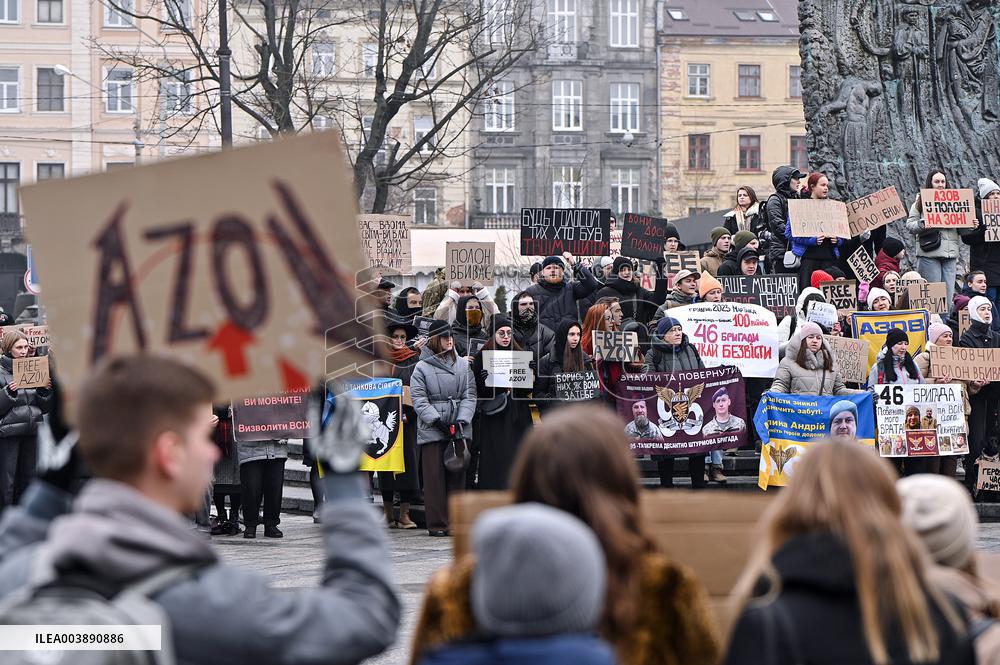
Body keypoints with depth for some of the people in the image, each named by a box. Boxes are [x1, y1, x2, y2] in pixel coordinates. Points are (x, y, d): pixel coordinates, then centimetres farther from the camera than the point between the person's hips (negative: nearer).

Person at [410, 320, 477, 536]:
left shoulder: (463, 365, 11)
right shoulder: (422, 368, 2)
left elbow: (469, 396, 7)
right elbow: (419, 399, -3)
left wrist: (461, 420, -8)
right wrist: (437, 420, -14)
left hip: (459, 429, 3)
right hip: (431, 430, -3)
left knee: (457, 475, 4)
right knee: (435, 476, -3)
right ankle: (437, 524, 0)